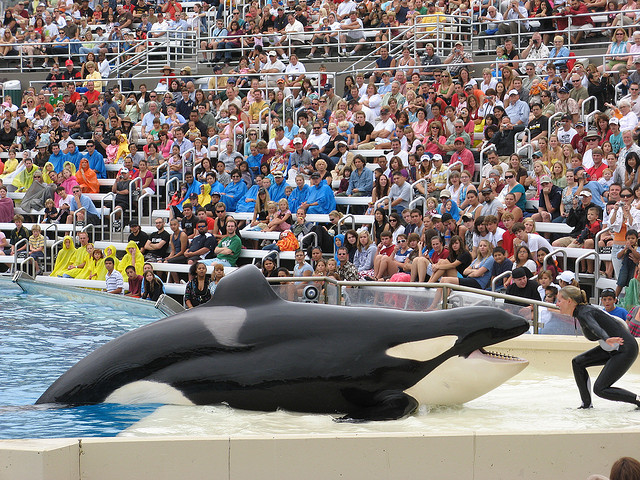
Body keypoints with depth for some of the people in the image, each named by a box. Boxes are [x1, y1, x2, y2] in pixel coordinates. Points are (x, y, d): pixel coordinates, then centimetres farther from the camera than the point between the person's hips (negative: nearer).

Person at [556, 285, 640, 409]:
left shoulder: (584, 313, -21)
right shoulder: (581, 311, 7)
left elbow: (595, 327, -44)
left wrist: (607, 339, -64)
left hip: (625, 350, -10)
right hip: (612, 350, 10)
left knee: (600, 389, -10)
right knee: (578, 362, 7)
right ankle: (586, 404, 13)